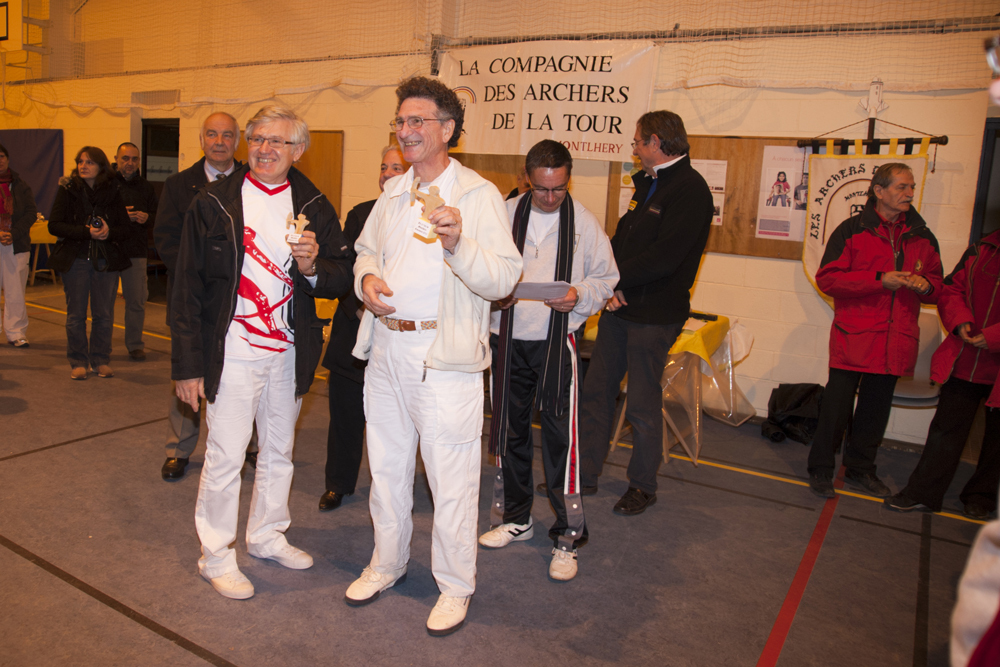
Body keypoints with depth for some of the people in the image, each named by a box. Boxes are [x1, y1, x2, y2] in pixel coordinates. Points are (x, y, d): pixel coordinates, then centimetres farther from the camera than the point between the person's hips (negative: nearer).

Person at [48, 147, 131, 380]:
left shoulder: (112, 193, 6)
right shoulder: (67, 190, 2)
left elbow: (124, 230, 5)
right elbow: (54, 225, -5)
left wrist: (108, 232, -17)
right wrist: (86, 231, -17)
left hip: (107, 261, 1)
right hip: (75, 260, -1)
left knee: (104, 314, 4)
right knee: (76, 314, 4)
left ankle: (101, 360, 17)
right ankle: (78, 362, 14)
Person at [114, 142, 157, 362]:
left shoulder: (146, 187, 12)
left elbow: (157, 218, 14)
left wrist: (146, 218, -7)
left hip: (136, 252, 3)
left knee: (136, 300, 5)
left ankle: (135, 344, 16)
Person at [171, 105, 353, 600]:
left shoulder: (314, 207, 3)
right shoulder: (213, 204, -5)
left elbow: (342, 277, 3)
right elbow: (187, 287, -5)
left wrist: (312, 267, -21)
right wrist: (188, 364, -7)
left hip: (289, 353, 4)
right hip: (232, 352, -3)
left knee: (279, 451, 17)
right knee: (225, 456, 1)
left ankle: (268, 536, 37)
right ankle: (216, 556, 20)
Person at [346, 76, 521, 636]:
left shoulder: (479, 195, -9)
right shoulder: (393, 192, 13)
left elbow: (504, 279, -17)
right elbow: (367, 249, 24)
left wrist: (458, 244, -34)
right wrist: (367, 277, 2)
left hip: (443, 357, -7)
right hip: (385, 348, 7)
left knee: (451, 481, 3)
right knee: (386, 467, 20)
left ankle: (456, 586, 24)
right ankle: (387, 564, 40)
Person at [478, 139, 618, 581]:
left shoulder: (584, 221, 1)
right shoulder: (505, 214, 4)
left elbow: (606, 278, 5)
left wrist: (579, 294, -15)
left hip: (558, 339, -3)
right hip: (509, 337, 3)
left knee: (560, 433, -6)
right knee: (510, 427, 13)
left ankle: (567, 535, 8)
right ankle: (515, 518, 32)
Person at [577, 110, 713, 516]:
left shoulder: (690, 189, -13)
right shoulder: (648, 184, 16)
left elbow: (665, 257, -22)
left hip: (654, 315, -8)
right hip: (620, 305, 9)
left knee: (642, 402, 3)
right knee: (596, 390, 11)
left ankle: (643, 485, 22)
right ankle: (584, 475, 24)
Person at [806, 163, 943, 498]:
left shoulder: (923, 238, 12)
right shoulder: (852, 230, -3)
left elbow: (936, 284, 21)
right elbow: (827, 278, -10)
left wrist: (926, 285, -3)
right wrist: (880, 280, -17)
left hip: (895, 341, 5)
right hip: (854, 337, -5)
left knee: (876, 408, 14)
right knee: (837, 406, -1)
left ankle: (860, 469, 29)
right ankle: (820, 470, 13)